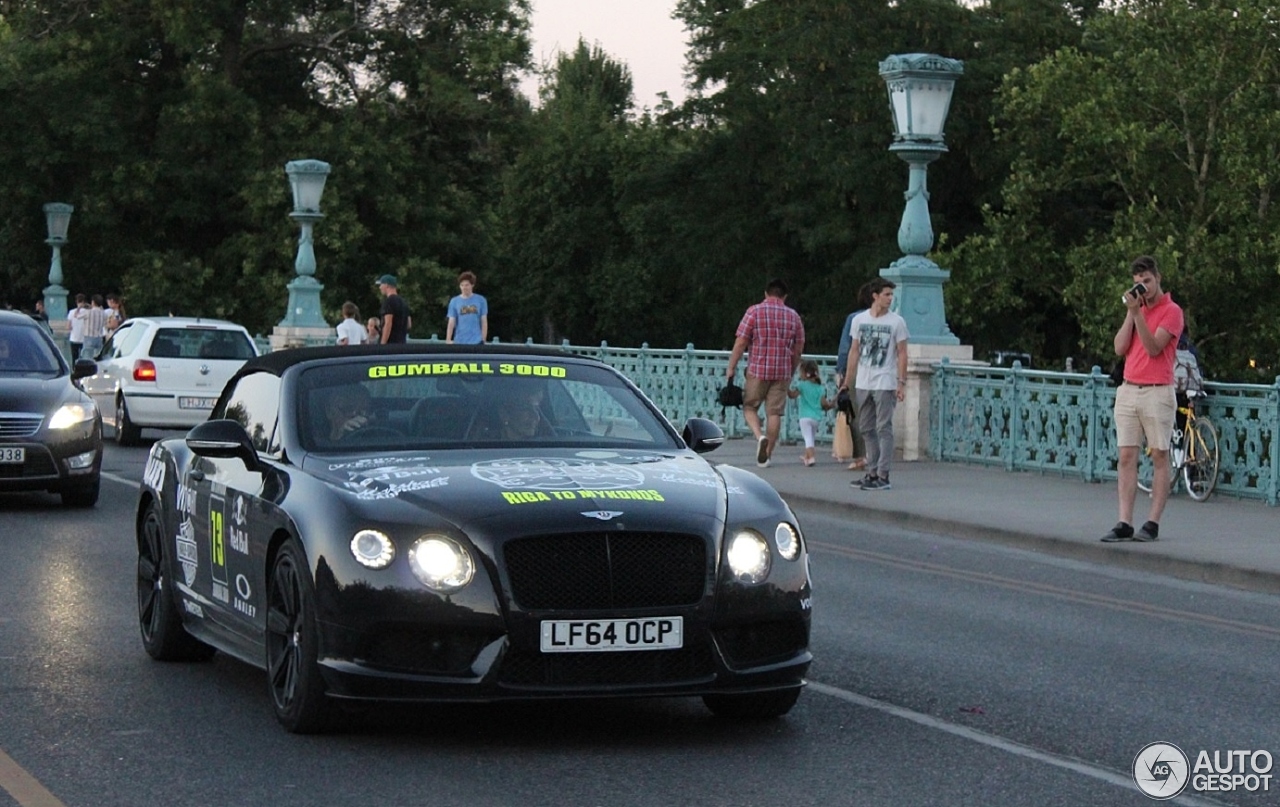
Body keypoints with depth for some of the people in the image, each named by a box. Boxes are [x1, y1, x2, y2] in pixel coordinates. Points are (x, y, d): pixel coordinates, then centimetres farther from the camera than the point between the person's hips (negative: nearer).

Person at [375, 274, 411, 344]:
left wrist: (383, 344, -18)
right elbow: (409, 324, 21)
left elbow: (388, 324, -19)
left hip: (391, 342, -9)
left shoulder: (389, 301, -11)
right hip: (402, 342, 9)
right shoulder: (403, 301, 17)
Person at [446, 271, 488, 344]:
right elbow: (451, 323, 1)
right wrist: (448, 341, -8)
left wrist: (483, 340, -2)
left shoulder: (481, 300, 2)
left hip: (476, 342, -1)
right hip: (459, 342, 1)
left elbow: (484, 322, 4)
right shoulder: (454, 302, 3)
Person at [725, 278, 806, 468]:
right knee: (774, 413, 5)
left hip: (757, 370, -3)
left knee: (749, 407, 11)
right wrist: (791, 373, 22)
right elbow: (798, 350, 11)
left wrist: (731, 367, 0)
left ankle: (760, 436, -15)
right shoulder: (793, 316, 9)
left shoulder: (754, 311, -2)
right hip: (782, 372, 3)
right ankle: (766, 455, 6)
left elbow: (740, 342, -7)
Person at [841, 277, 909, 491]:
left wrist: (902, 383, -10)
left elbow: (902, 353, -3)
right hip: (862, 383, 5)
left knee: (884, 429, -6)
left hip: (885, 383, -5)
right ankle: (873, 472, 17)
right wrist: (846, 383, 10)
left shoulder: (896, 322, -3)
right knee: (866, 429, 9)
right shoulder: (859, 320, 7)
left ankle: (883, 476, -6)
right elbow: (854, 351, 12)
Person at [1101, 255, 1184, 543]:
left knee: (1159, 458, -1)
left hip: (1157, 392, -6)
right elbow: (1119, 348, 6)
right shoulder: (1137, 310, 17)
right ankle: (1124, 523, -3)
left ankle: (1152, 524, 0)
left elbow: (1153, 347, -14)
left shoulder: (1171, 311, -3)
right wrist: (1131, 312, 0)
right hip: (1128, 390, 6)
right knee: (1127, 458, -1)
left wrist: (1138, 313, -19)